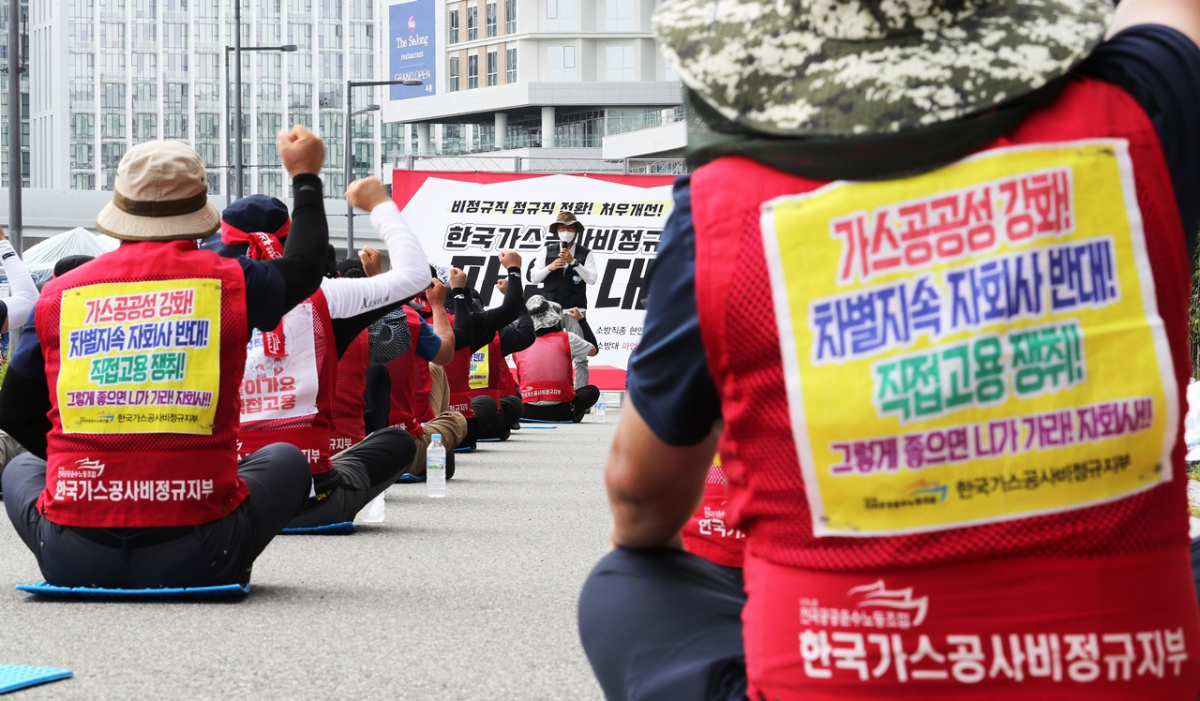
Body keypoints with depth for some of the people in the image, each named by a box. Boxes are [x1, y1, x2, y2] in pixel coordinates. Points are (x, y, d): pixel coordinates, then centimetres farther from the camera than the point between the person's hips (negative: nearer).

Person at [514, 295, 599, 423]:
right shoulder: (566, 339, 0)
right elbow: (593, 350, 18)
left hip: (528, 412, 3)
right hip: (559, 412, -2)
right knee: (592, 391, 24)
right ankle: (573, 413, 0)